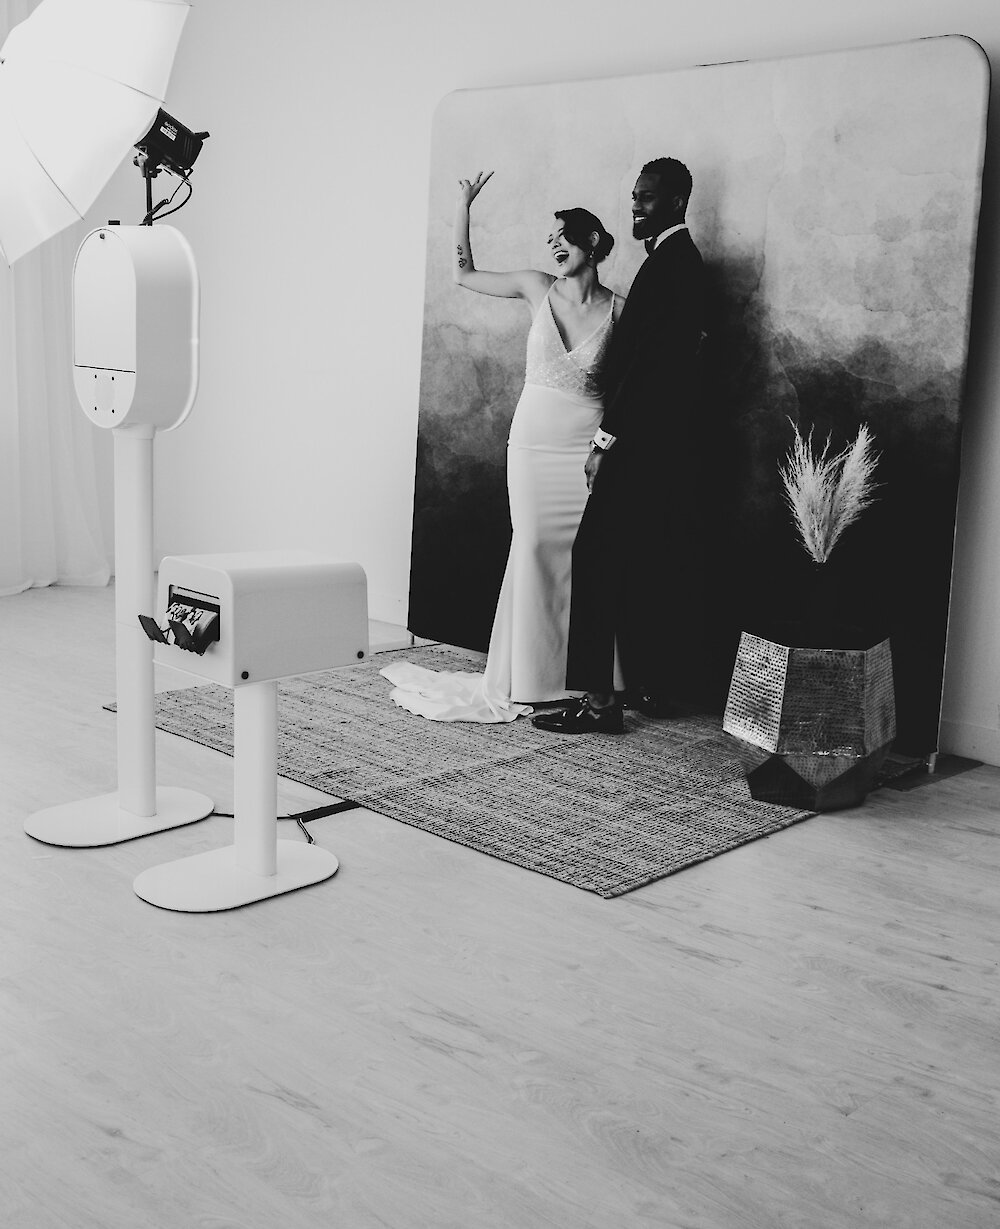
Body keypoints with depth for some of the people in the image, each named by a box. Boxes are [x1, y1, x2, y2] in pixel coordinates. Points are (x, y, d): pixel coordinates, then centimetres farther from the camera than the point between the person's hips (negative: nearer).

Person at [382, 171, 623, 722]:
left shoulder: (619, 309, -2)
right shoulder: (537, 288, 5)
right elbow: (464, 273, 13)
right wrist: (464, 204, 7)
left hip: (589, 448, -1)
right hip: (532, 443, 2)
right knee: (535, 551, -1)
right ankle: (531, 679, 8)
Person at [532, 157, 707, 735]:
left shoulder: (668, 262, -13)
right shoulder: (683, 258, 18)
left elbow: (645, 360, -19)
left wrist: (606, 439, -17)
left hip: (643, 442, -10)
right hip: (669, 442, 10)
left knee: (598, 557, -10)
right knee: (657, 564, 13)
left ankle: (599, 699, -10)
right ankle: (656, 687, 21)